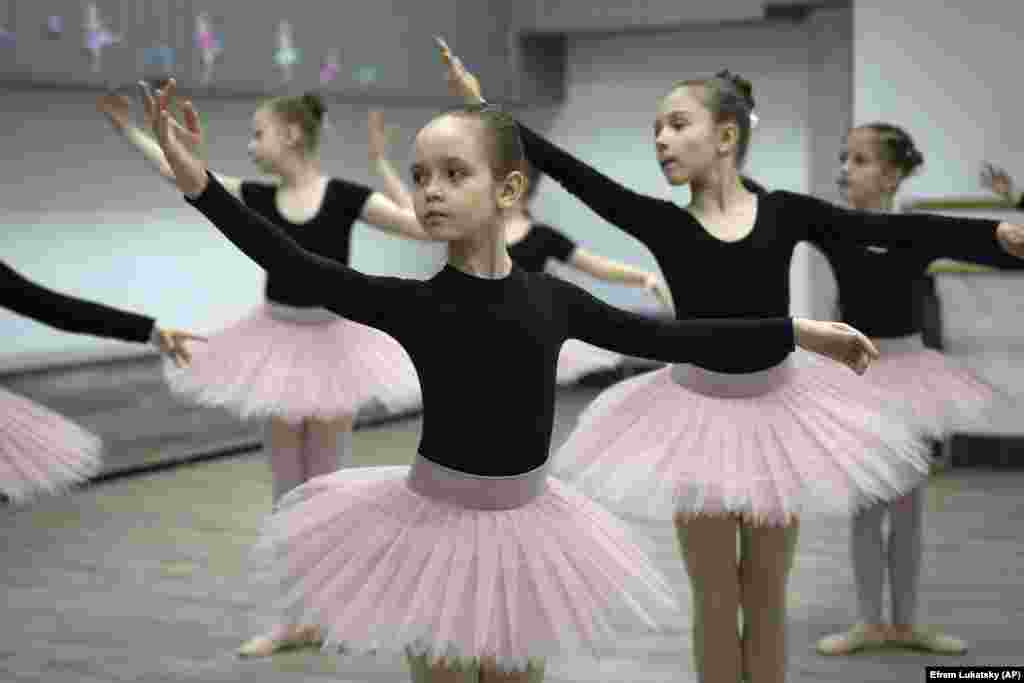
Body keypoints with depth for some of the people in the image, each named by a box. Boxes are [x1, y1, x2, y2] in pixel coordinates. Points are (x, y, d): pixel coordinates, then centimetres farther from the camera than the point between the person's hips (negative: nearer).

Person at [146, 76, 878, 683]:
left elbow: (665, 338, 3)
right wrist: (199, 180, -35)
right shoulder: (413, 304, -13)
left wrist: (798, 332, 5)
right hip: (436, 521, -3)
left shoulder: (550, 297, -5)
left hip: (526, 522, 3)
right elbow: (303, 269, -23)